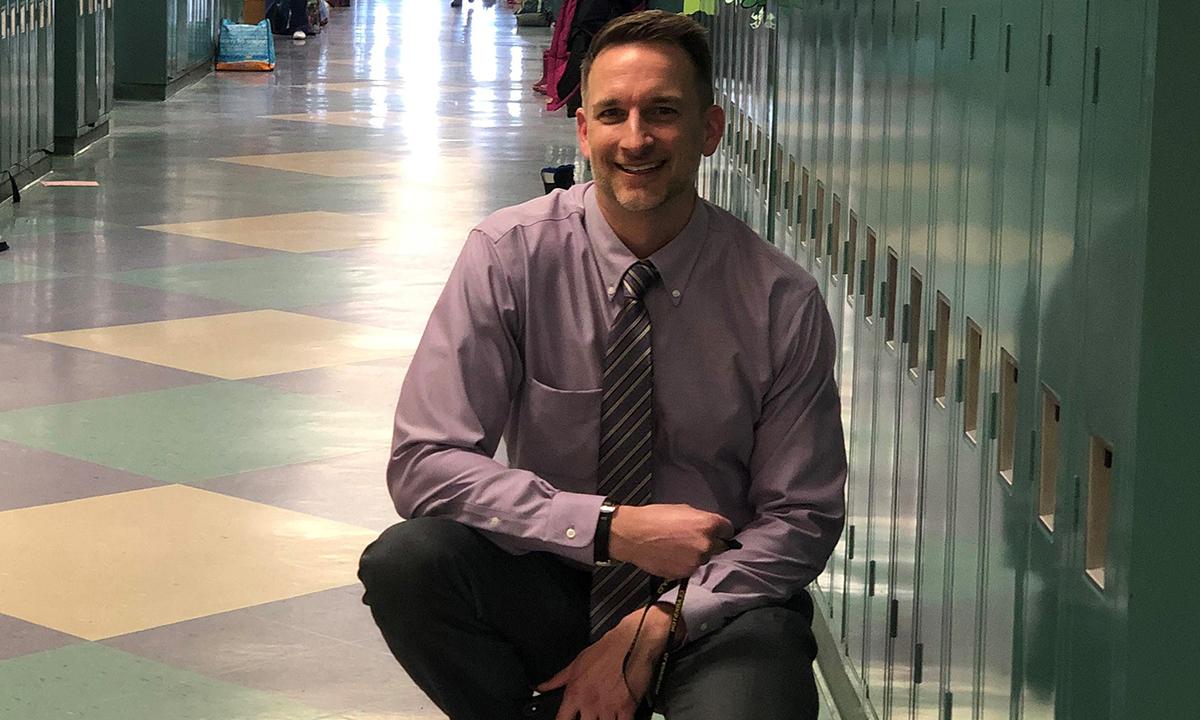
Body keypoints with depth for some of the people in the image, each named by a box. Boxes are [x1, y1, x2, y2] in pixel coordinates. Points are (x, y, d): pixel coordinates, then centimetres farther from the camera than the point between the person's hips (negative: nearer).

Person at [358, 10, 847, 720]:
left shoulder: (783, 300, -9)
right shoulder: (508, 255, -9)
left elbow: (800, 519, -3)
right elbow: (425, 463, -14)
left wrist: (651, 631, -16)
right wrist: (611, 527, -25)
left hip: (712, 604, -1)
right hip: (552, 583, 2)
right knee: (403, 561, -28)